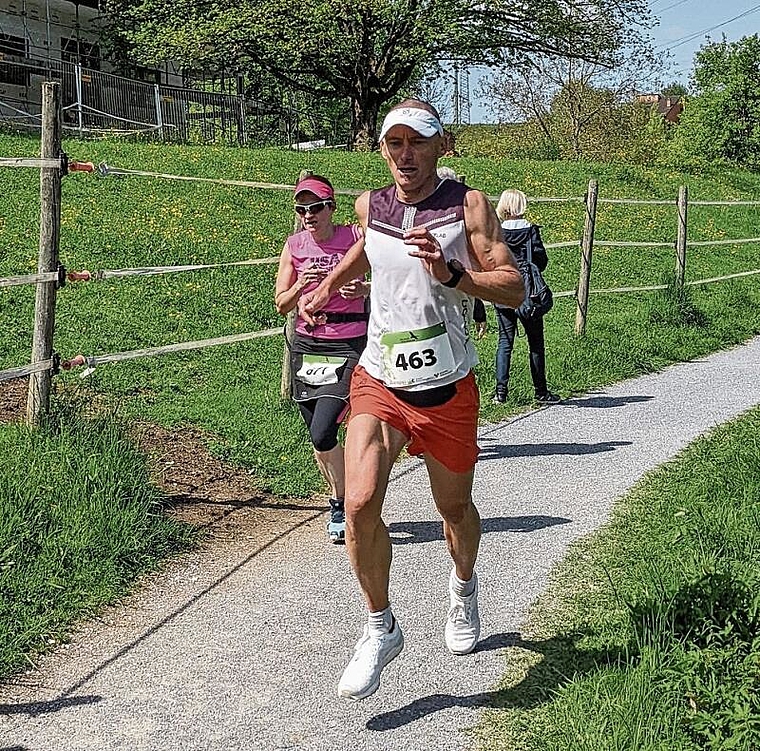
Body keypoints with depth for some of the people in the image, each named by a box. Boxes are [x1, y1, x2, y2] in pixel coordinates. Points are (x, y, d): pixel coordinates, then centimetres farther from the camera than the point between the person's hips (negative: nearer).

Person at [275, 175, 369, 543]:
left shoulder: (355, 238, -5)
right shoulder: (294, 244, 5)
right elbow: (281, 304, 5)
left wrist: (365, 288, -16)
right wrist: (301, 286, -16)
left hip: (348, 347, -4)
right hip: (306, 345, 4)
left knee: (322, 434, -15)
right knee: (317, 438, 8)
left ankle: (340, 503, 8)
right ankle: (342, 503, 29)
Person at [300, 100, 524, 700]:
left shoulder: (468, 206, -8)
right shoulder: (370, 206, 3)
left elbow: (515, 289, -14)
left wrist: (451, 273, -28)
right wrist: (329, 284, 16)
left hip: (448, 390, -1)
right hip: (378, 381, 2)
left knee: (455, 508, 16)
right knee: (360, 504, -18)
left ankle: (464, 584, 50)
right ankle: (381, 629, 3)